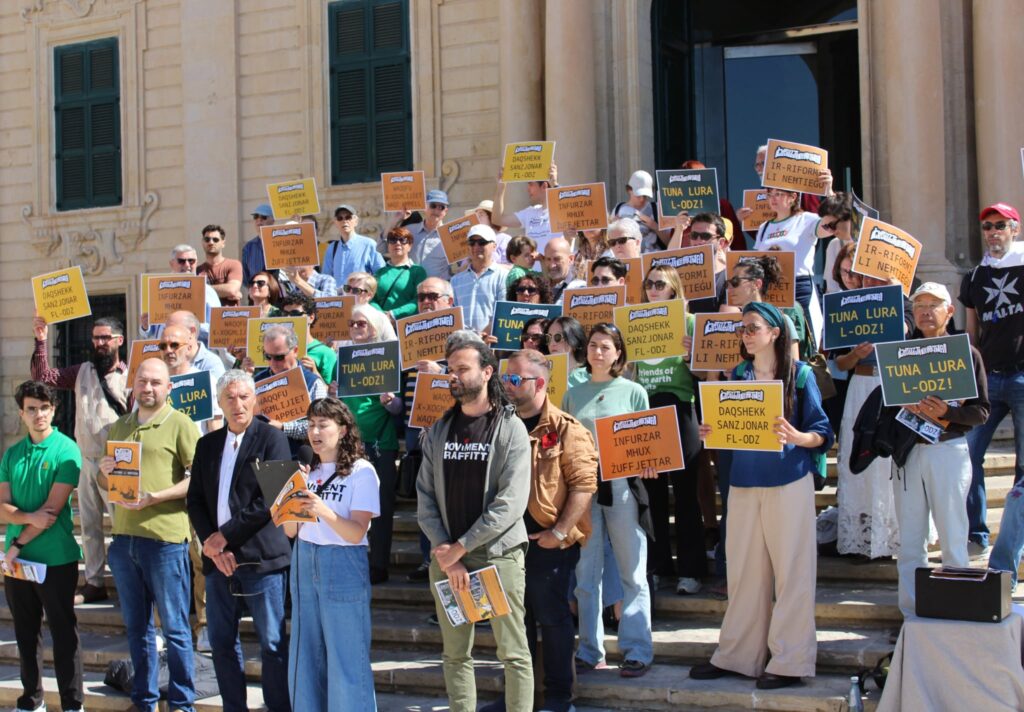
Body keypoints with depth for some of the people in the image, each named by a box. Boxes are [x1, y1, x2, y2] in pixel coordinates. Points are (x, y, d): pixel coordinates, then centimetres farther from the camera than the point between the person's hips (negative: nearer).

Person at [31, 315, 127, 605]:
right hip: (87, 461, 6)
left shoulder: (130, 376, -8)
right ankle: (94, 583, 22)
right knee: (89, 524, 13)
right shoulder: (82, 371, 11)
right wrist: (41, 342, -1)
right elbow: (43, 376, 9)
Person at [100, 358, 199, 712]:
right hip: (123, 537, 6)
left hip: (164, 538, -6)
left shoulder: (180, 424, -3)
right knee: (136, 626, 14)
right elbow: (104, 482, 22)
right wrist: (105, 473, -1)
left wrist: (155, 497, -19)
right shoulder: (119, 427, 16)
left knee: (174, 627, 2)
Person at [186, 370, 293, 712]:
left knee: (273, 644, -2)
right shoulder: (207, 444, 13)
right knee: (222, 644, 10)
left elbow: (271, 499, -11)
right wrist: (209, 542, -5)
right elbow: (194, 499, 11)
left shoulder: (271, 439, -3)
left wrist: (225, 536, -13)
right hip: (218, 558, 5)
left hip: (261, 557, -5)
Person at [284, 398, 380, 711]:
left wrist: (325, 512, -30)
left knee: (346, 660, -4)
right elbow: (291, 531, 9)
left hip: (344, 567, -6)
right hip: (304, 564, 6)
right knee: (306, 657, 9)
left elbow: (356, 533, -14)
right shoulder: (307, 471, 10)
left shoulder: (361, 472, -6)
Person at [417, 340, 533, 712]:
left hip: (499, 556, -4)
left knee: (514, 653, -1)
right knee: (455, 654, 8)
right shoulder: (439, 431, 10)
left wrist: (461, 547, -13)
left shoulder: (510, 429, -3)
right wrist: (445, 555, -8)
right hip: (446, 559, 4)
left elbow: (511, 503, -12)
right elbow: (425, 497, 5)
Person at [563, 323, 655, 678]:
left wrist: (648, 463, -14)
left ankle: (637, 650, 4)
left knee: (632, 572, -1)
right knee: (586, 573, 5)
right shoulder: (573, 395, 12)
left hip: (622, 486, -2)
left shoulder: (633, 392, 5)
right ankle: (590, 649, 13)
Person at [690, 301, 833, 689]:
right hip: (744, 482, 5)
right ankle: (737, 655, 16)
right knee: (743, 569, 7)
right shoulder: (738, 375, 11)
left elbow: (822, 432, -3)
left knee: (791, 569, -2)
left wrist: (797, 437, -23)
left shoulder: (799, 373, -2)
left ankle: (790, 661, 4)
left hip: (788, 482, -4)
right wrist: (712, 433, -5)